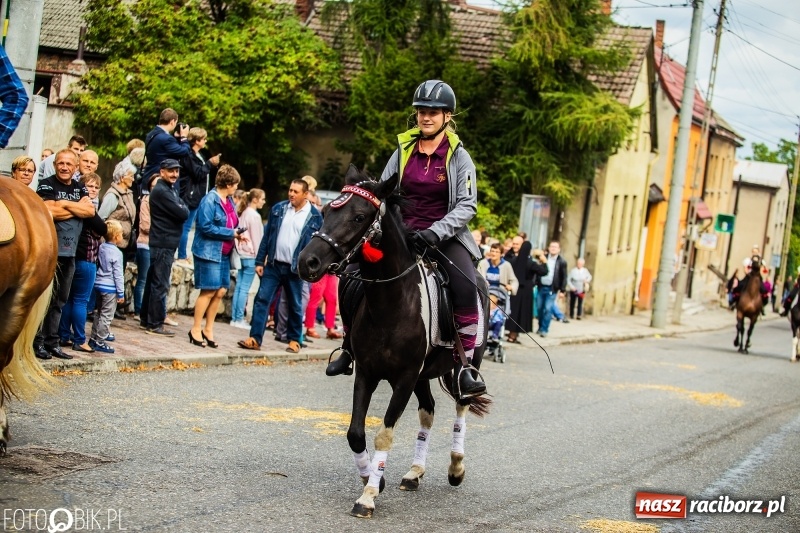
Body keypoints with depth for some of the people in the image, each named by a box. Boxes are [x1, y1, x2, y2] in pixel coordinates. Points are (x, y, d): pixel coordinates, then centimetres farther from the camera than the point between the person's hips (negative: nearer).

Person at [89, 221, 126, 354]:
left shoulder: (101, 248, 5)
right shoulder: (117, 253, -15)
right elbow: (118, 275, -14)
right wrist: (121, 293, -8)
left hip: (98, 284, 8)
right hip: (110, 288, -8)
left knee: (99, 313, 19)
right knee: (106, 316, -2)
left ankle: (94, 339, 23)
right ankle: (99, 342, -1)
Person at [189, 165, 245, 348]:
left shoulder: (229, 200, 12)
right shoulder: (210, 200, -13)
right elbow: (206, 227, -20)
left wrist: (237, 234, 1)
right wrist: (231, 233, -17)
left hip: (224, 254, 8)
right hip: (209, 252, -8)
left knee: (220, 291, 7)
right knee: (209, 291, -6)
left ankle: (208, 329, 17)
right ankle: (196, 329, 5)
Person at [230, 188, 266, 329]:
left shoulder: (243, 213, 13)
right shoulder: (254, 215, -11)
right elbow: (256, 238, -11)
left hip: (241, 254, 8)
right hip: (250, 256, -8)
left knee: (239, 287, 8)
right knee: (244, 288, -5)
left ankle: (234, 318, 8)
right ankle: (239, 319, -4)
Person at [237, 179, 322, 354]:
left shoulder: (314, 216, -4)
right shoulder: (278, 209, 4)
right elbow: (267, 236, 7)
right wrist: (260, 261, 3)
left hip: (295, 269, -2)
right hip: (273, 265, 2)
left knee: (295, 305, 9)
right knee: (262, 300, -3)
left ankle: (294, 340, 21)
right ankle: (255, 338, -2)